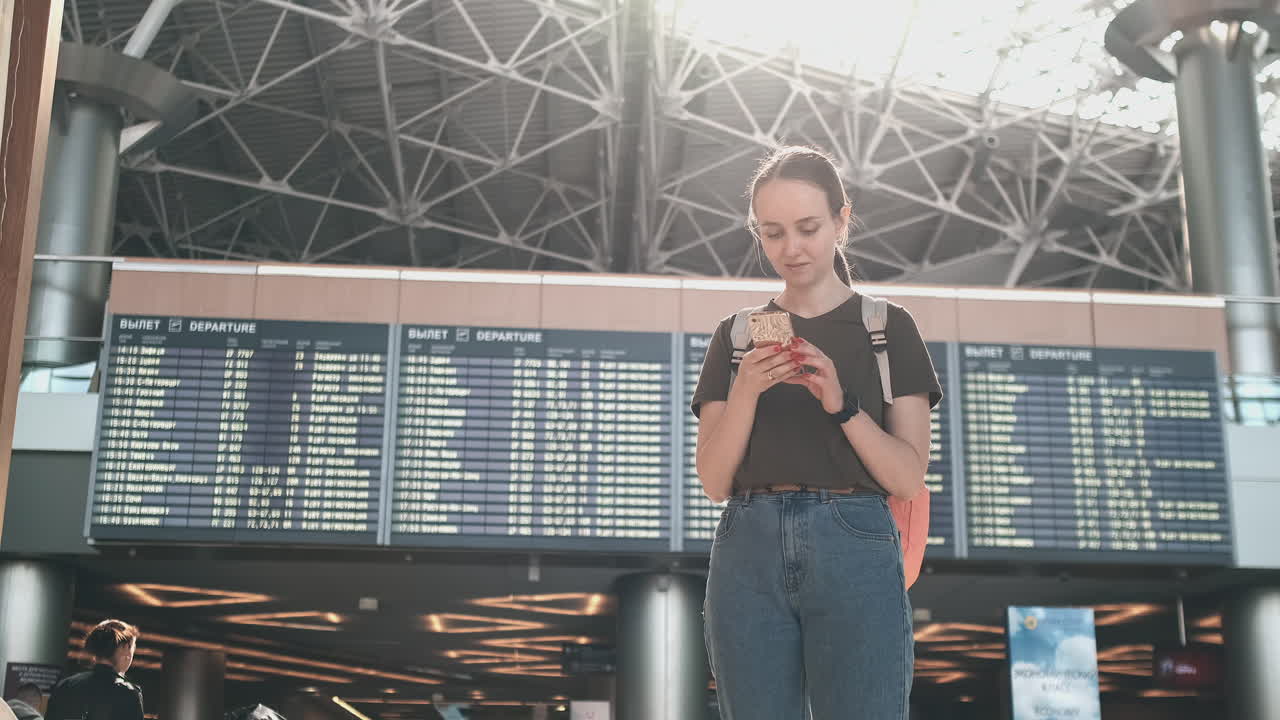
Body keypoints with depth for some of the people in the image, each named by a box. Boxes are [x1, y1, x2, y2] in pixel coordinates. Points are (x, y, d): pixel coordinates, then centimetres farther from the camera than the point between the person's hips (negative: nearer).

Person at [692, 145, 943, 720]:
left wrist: (841, 402, -13)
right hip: (750, 549, 2)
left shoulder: (888, 327, 10)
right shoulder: (735, 336, 15)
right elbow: (714, 481, 7)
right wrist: (746, 390, -8)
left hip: (854, 548, -2)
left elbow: (908, 477, 2)